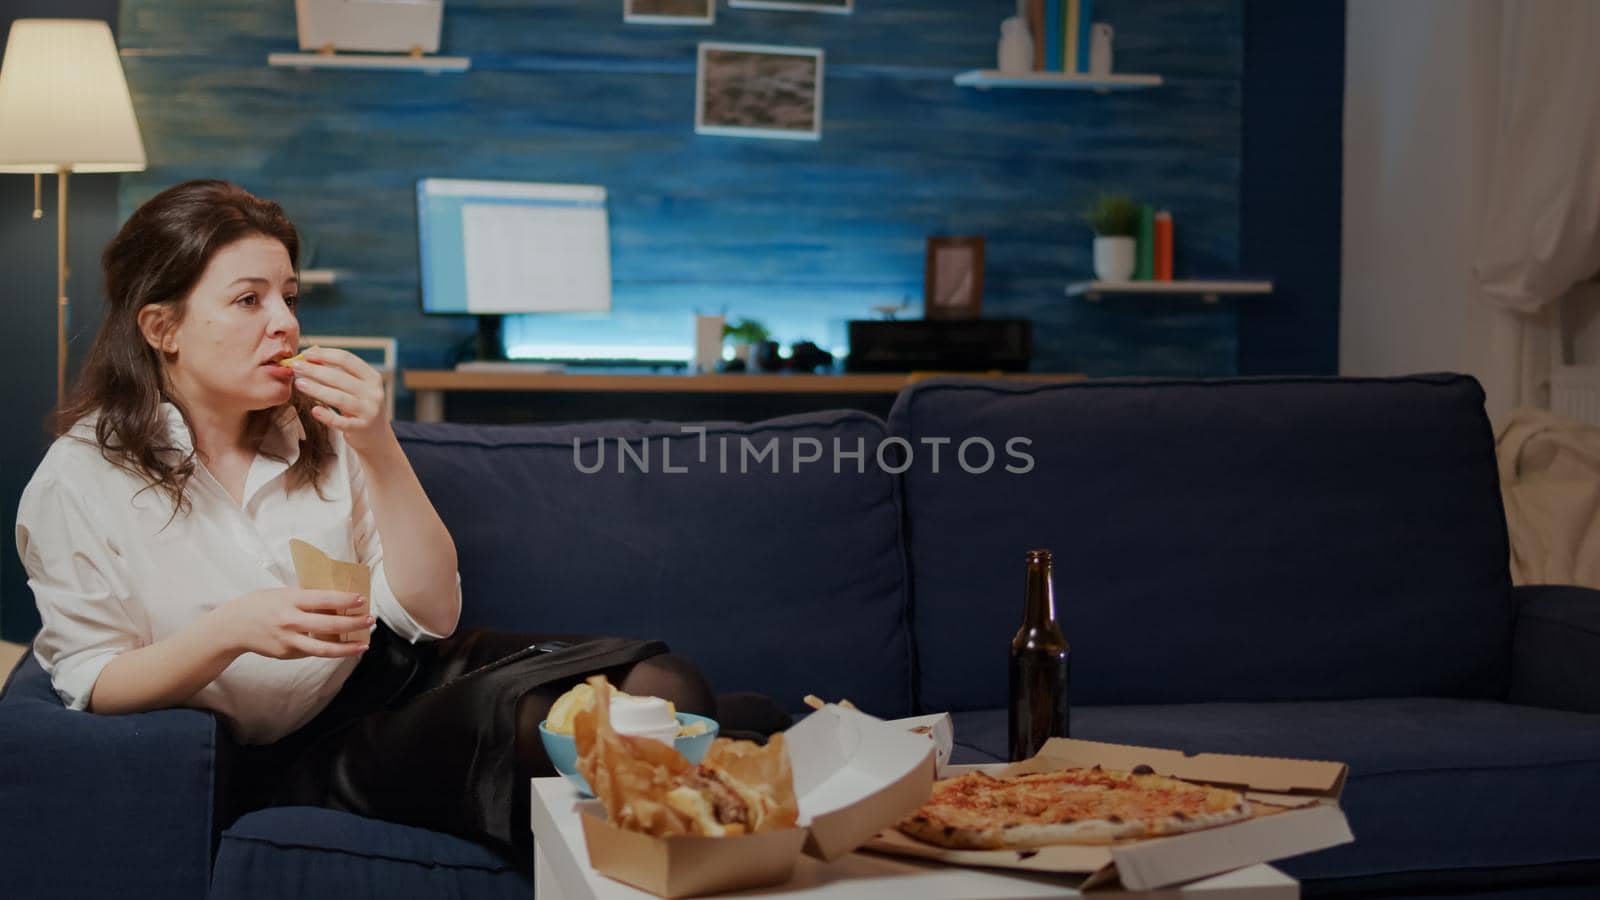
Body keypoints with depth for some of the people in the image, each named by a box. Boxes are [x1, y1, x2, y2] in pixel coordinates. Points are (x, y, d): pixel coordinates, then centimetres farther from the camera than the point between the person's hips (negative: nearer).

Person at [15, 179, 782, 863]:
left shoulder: (313, 433, 3)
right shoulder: (78, 484, -7)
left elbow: (431, 615, -2)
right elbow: (92, 685, -8)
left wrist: (381, 451, -15)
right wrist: (230, 632, -26)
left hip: (399, 671, 5)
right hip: (289, 753, -5)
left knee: (662, 686, -20)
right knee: (538, 730, -32)